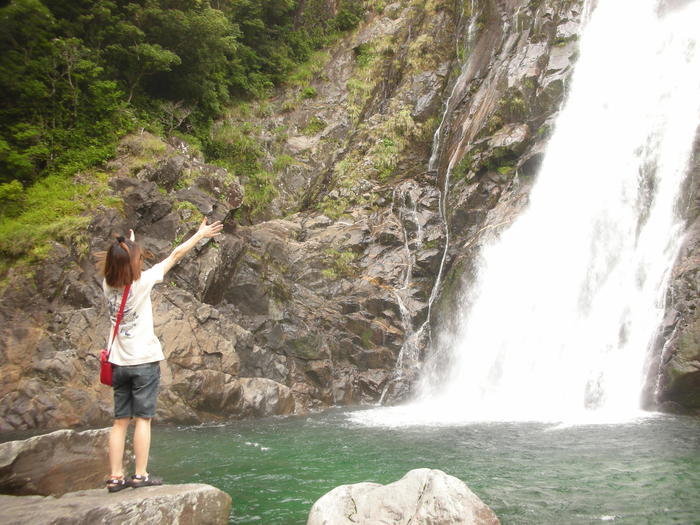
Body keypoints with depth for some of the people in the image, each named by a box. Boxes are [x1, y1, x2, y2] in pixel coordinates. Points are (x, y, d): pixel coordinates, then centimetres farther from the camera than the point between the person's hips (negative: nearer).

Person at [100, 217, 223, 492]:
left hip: (119, 362, 5)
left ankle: (116, 477, 9)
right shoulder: (142, 282, -12)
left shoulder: (108, 285, 0)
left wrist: (128, 246, 39)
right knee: (142, 419, 1)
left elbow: (119, 263, 23)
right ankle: (140, 475, 4)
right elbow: (175, 255, -4)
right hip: (144, 361, -5)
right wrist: (200, 234, 4)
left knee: (121, 421, 8)